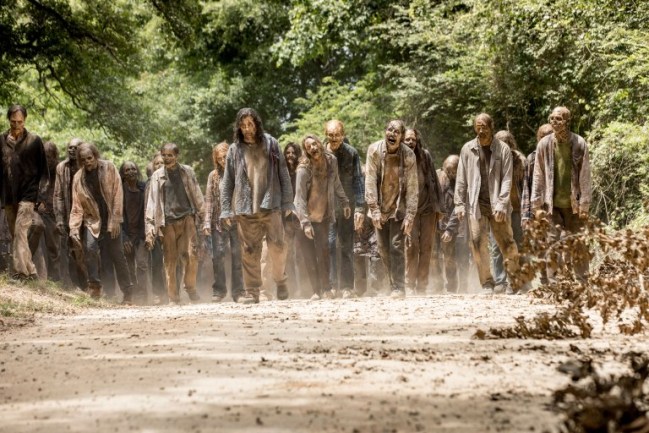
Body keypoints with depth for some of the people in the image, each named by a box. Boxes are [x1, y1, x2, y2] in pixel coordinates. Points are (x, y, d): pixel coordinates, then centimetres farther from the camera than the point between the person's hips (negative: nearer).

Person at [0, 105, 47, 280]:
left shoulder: (34, 141, 0)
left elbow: (43, 170, 3)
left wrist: (41, 195, -3)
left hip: (28, 194, -4)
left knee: (20, 232, -16)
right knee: (15, 235, 6)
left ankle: (21, 271, -22)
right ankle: (29, 271, 11)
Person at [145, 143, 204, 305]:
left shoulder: (187, 172, 9)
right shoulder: (157, 176, 7)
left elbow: (197, 195, 12)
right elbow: (152, 202, 6)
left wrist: (201, 215, 6)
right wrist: (149, 230, 0)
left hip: (187, 218, 0)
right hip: (167, 222, 0)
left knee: (191, 254, -14)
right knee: (170, 261, 0)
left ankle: (190, 287, 5)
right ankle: (173, 297, 5)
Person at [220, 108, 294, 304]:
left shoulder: (270, 144, 5)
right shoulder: (234, 150, 7)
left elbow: (283, 174, 6)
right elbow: (227, 182, 8)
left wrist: (287, 202, 1)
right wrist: (226, 210, 2)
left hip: (270, 204, -1)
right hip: (245, 207, 1)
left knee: (277, 245, -9)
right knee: (249, 250, 1)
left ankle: (280, 280, 14)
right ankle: (252, 291, 6)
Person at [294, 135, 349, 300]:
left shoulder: (331, 161, -6)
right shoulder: (304, 169, -20)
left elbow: (336, 184, 13)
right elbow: (300, 198, -21)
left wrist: (344, 202, 14)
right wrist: (305, 223, -27)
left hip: (324, 216, 3)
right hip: (305, 217, -3)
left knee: (323, 251, -5)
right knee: (309, 255, -2)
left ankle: (326, 288, -1)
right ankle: (316, 291, 2)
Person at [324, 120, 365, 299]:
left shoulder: (351, 154, 1)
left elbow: (358, 181, 1)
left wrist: (359, 207, -5)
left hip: (347, 207, 0)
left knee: (346, 247, 4)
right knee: (329, 244, -11)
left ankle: (347, 287, 9)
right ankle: (332, 284, -6)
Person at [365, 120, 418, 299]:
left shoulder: (408, 155, -12)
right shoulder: (374, 150, -10)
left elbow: (412, 188, -10)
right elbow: (370, 181, -11)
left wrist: (410, 216, -15)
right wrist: (374, 210, -15)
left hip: (399, 209, -2)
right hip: (380, 209, 2)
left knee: (397, 248, -11)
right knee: (384, 250, 6)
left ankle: (398, 288, -8)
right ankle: (394, 285, 18)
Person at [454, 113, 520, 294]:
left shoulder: (503, 149, 0)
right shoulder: (467, 149, 6)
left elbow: (507, 179, -4)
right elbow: (461, 179, 9)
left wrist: (501, 204, -13)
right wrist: (459, 204, 2)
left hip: (497, 205, -1)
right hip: (476, 204, 1)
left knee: (507, 243, 1)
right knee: (478, 243, -8)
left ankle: (514, 282, 14)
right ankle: (487, 283, 1)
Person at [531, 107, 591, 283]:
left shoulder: (579, 144, -3)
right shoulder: (544, 144, 0)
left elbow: (585, 176, -2)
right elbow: (538, 177, 3)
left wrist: (584, 206, -6)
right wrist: (537, 205, -1)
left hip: (574, 205, 0)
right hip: (552, 205, 0)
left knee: (579, 248, 4)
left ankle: (582, 284, 12)